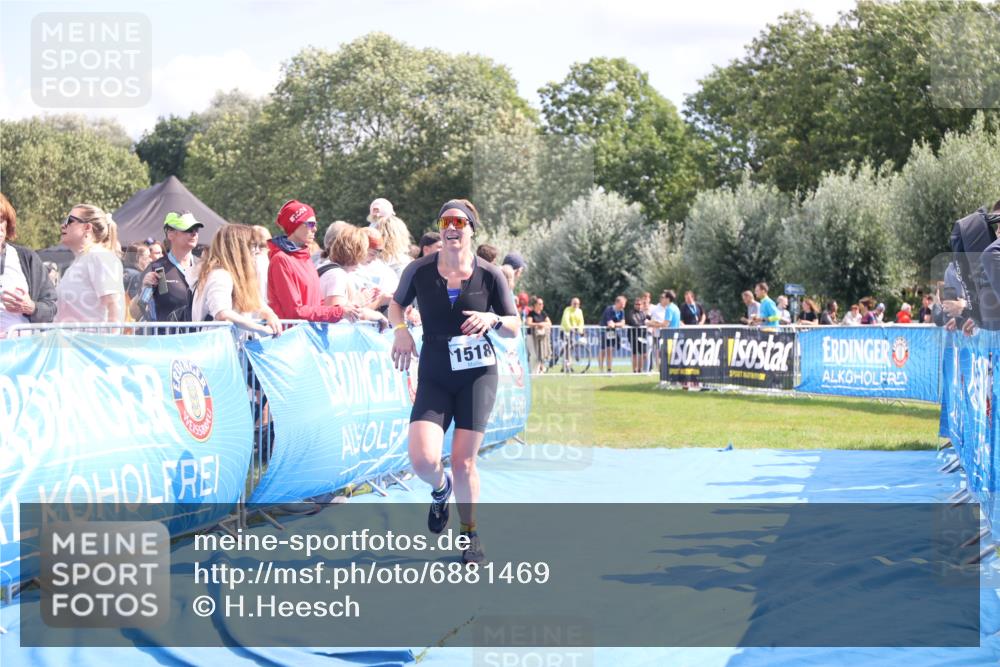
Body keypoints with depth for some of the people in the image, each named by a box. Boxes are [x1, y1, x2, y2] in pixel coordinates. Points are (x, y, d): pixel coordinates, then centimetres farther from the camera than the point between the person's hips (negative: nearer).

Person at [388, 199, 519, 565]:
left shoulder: (489, 274, -5)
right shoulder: (419, 270, -4)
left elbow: (515, 328, 3)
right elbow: (396, 303, 15)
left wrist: (493, 320, -19)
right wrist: (400, 329, -5)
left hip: (478, 374, -1)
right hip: (434, 376, 1)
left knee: (463, 460, -4)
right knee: (423, 459, -15)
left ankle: (470, 534, 18)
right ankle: (440, 489, 23)